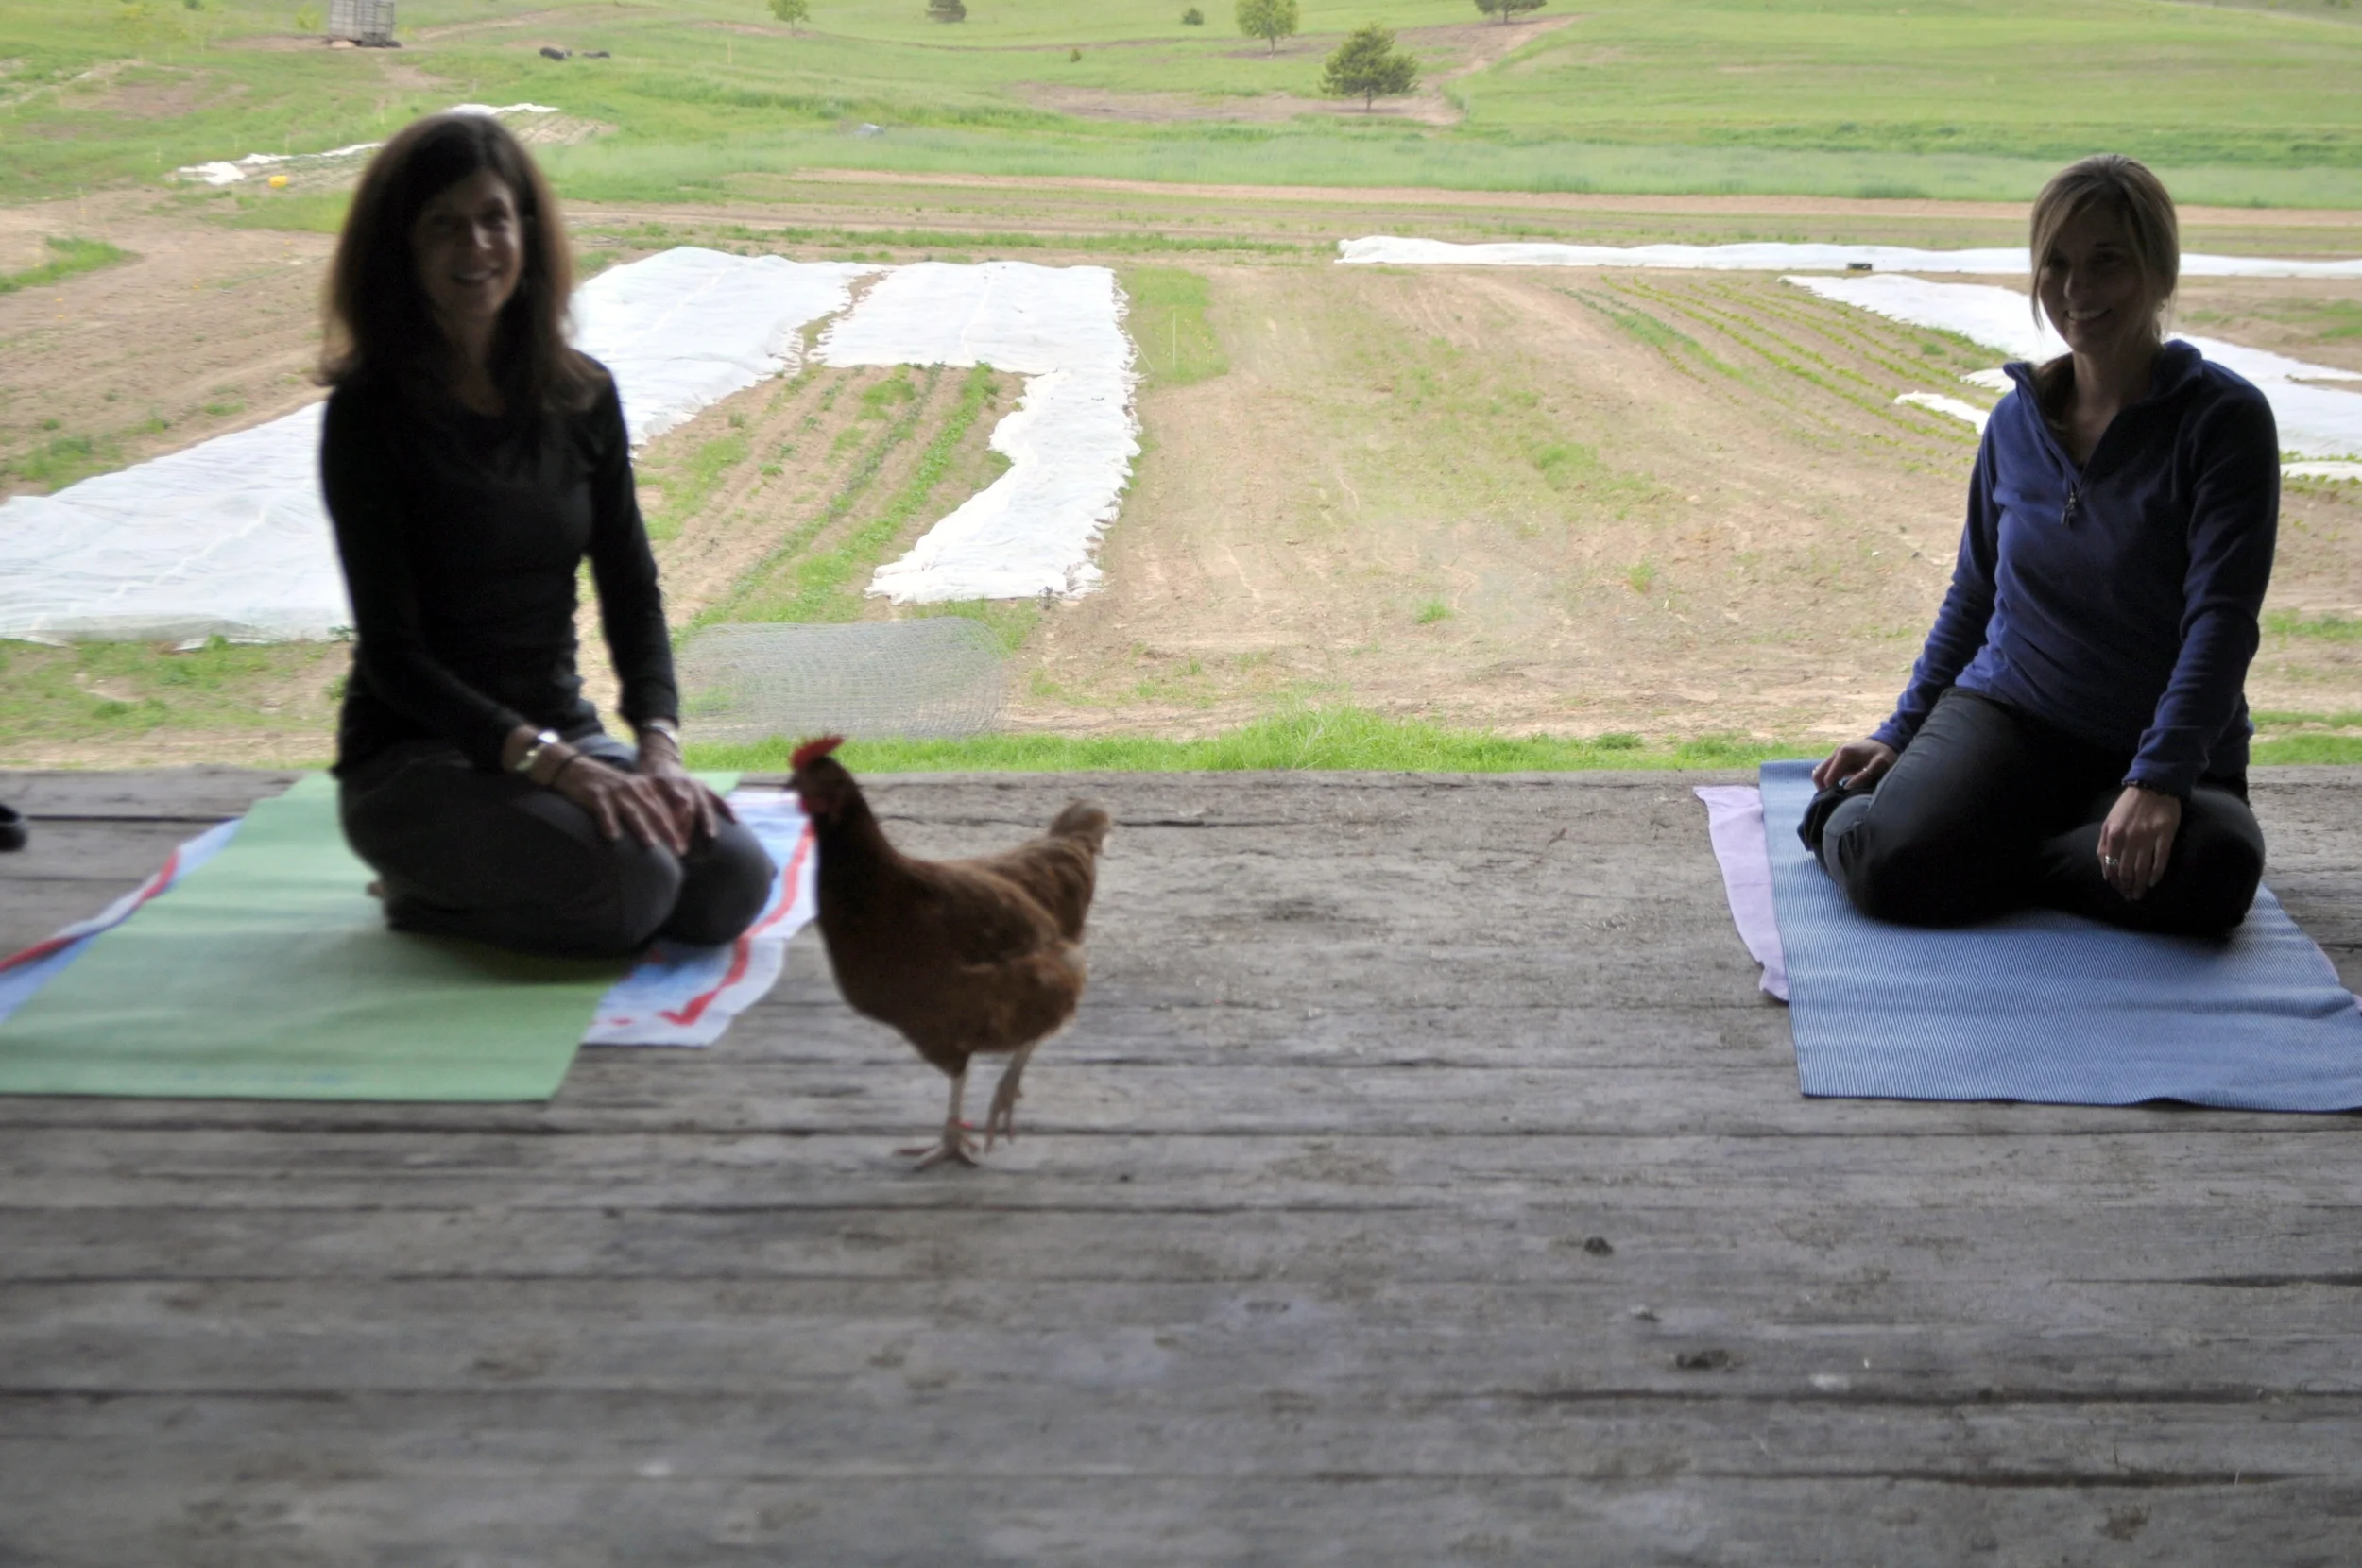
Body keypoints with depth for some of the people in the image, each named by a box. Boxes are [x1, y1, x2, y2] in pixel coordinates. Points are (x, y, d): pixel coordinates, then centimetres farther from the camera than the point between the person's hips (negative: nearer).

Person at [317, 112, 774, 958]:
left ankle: (475, 873, 7)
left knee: (731, 883, -18)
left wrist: (658, 746, -13)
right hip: (414, 754, -6)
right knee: (629, 887, -30)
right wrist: (551, 765, -26)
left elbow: (632, 589, 5)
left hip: (562, 733, 6)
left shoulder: (581, 395, 4)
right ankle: (426, 895, 0)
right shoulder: (369, 413, -11)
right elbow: (393, 651, -15)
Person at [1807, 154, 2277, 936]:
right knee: (1897, 867, -30)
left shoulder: (2223, 419, -9)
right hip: (2006, 711, 1)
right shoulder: (2016, 422, 6)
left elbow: (2221, 617, -17)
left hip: (2168, 746, -1)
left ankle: (1989, 854, -12)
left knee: (2212, 873, -36)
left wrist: (2157, 782, -28)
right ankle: (1844, 813, 5)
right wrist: (1897, 735, 12)